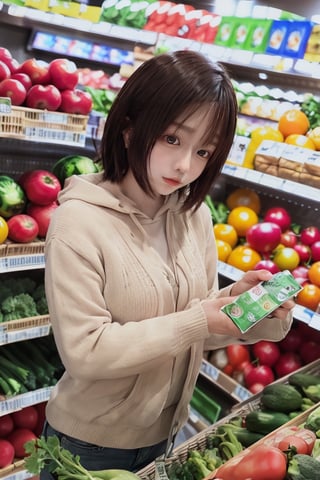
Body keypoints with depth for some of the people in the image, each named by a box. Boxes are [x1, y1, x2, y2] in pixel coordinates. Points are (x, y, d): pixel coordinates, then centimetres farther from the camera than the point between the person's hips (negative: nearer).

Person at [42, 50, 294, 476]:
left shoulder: (196, 216, -6)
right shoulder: (78, 221, -22)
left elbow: (199, 333, 1)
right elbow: (84, 352, -24)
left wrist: (233, 301, -19)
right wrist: (195, 322, -26)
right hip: (88, 443, -4)